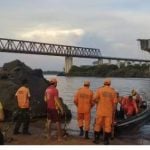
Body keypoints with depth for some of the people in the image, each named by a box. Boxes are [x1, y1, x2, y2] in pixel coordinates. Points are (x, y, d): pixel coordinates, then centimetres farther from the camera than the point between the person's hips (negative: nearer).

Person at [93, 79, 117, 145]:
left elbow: (94, 99, -12)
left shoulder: (99, 89, -2)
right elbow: (114, 103, -1)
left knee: (98, 124, 10)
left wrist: (98, 102, 9)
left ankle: (96, 139, 13)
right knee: (107, 125, 7)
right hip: (109, 111, 1)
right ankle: (106, 140, 9)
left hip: (100, 111, -1)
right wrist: (113, 112, 7)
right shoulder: (113, 91, 2)